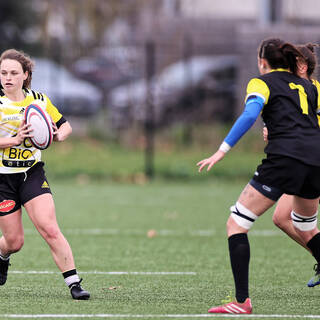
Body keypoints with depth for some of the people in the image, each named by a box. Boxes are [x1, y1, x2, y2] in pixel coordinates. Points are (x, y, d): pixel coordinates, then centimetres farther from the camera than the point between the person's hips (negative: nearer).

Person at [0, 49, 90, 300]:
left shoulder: (39, 100, 3)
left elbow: (65, 126, 14)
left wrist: (59, 135, -7)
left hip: (32, 173, 1)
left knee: (50, 230, -17)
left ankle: (74, 283, -15)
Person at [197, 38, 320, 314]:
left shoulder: (262, 82, 8)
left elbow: (250, 115, -10)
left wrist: (222, 150, -12)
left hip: (285, 158, -6)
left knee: (236, 224, -1)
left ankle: (242, 300, -13)